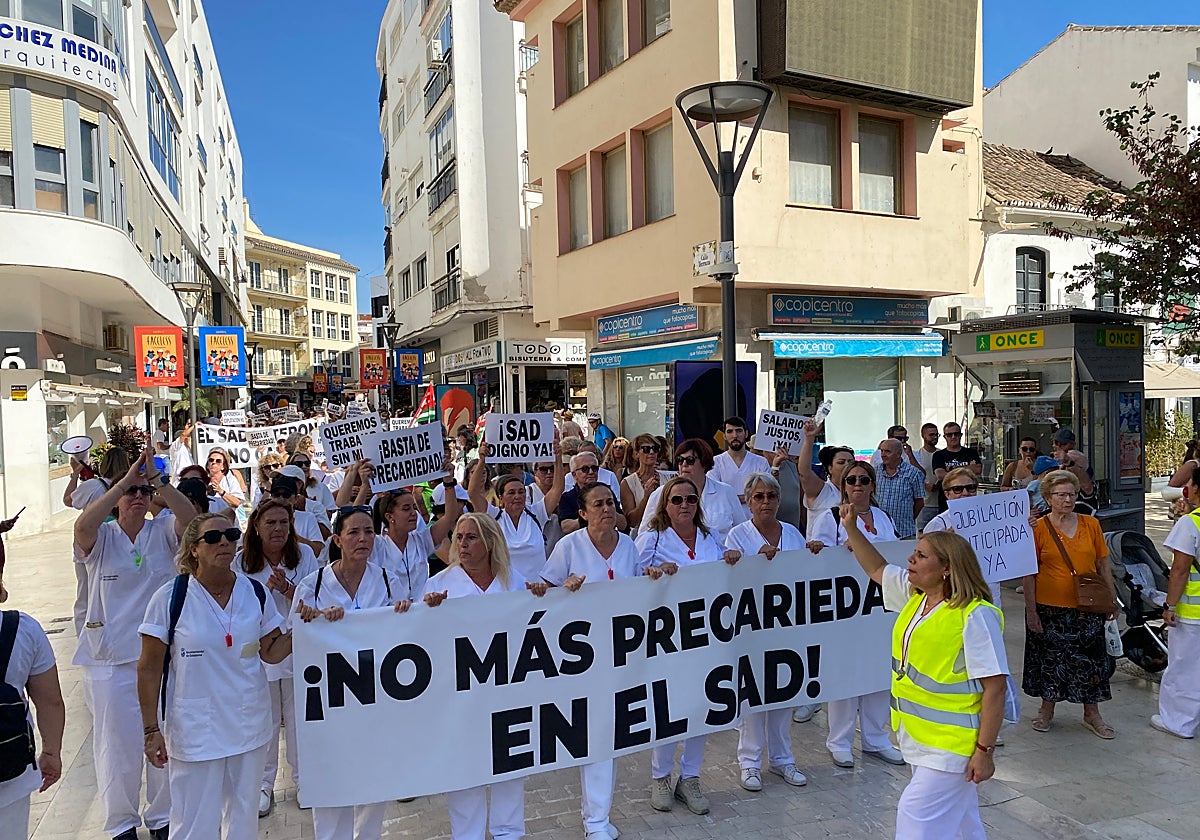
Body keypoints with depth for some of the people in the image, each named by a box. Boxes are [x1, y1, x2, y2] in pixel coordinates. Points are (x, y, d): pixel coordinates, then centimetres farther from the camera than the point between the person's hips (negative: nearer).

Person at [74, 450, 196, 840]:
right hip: (110, 660, -1)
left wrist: (156, 480, -31)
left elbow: (190, 518, -21)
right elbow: (83, 525, -26)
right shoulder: (101, 538, -3)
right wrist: (126, 479, -30)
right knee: (116, 743, 9)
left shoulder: (162, 532, -1)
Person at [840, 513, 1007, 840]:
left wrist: (984, 751, -18)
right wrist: (852, 529, 13)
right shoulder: (915, 595, 5)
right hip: (918, 737, 8)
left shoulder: (975, 616, -19)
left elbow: (995, 688, -18)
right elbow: (877, 570, 23)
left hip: (950, 746, -8)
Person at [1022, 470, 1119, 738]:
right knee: (1050, 658, 10)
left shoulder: (1091, 524, 1)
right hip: (1049, 608, -2)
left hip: (1087, 608, 2)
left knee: (1090, 659, 10)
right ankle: (1047, 710, 29)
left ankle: (1092, 714, 28)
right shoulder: (1038, 528, -7)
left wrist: (1112, 600, 8)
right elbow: (1028, 574, -6)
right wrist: (1031, 610, -8)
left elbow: (1103, 566, 9)